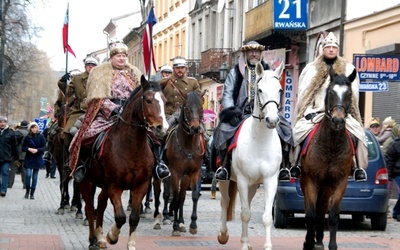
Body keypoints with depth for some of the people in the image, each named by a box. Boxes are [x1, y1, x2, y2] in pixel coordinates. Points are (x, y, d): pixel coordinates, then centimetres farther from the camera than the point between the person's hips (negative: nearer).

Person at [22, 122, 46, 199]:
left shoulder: (41, 137, -2)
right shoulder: (27, 137, -1)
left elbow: (44, 148, -2)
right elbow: (23, 148, 2)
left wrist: (37, 150, -19)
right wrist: (29, 149, -17)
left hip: (38, 159, 0)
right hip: (28, 159, 0)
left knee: (35, 177, 4)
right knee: (28, 175, -14)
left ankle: (32, 193, 13)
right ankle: (27, 191, 4)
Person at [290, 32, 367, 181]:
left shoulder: (348, 69, 13)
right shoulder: (311, 69, 12)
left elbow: (353, 94, 9)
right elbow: (303, 94, 8)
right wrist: (309, 112, -5)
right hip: (315, 112, 0)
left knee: (358, 133, -22)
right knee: (299, 130, -23)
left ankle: (359, 167, -16)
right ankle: (297, 164, -12)